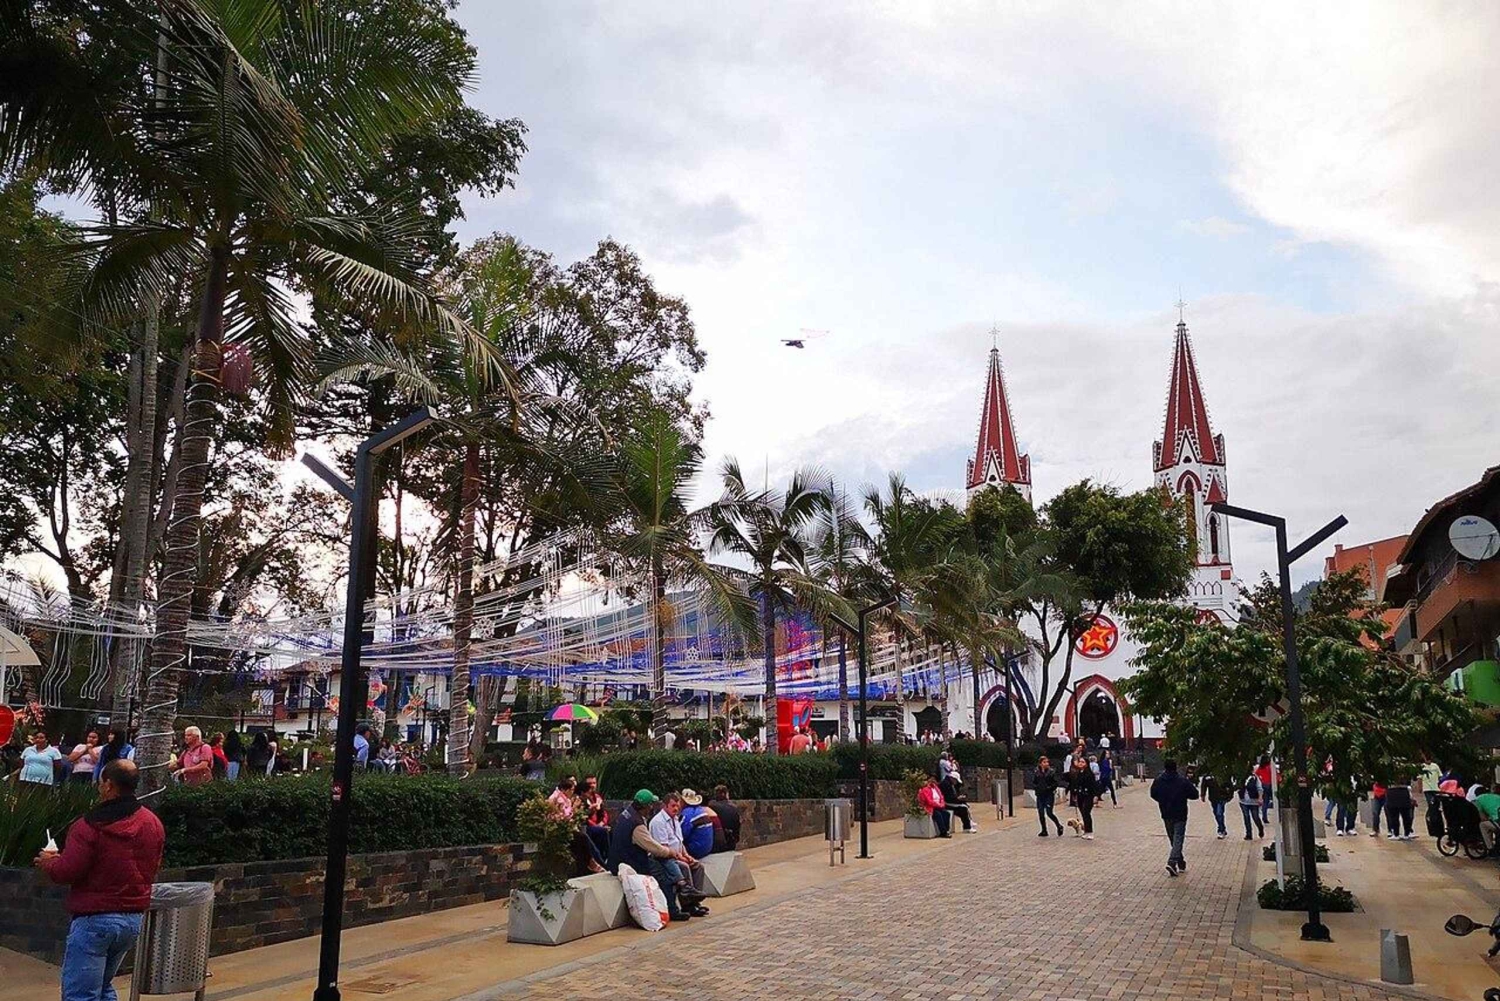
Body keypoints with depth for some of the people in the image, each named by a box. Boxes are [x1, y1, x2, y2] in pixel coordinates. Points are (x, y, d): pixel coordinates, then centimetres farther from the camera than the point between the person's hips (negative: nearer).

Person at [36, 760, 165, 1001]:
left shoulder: (89, 826, -16)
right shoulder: (153, 823, 5)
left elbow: (66, 872, -15)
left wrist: (47, 862, 7)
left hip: (95, 919, -7)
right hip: (135, 918, 7)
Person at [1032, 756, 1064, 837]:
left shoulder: (1051, 772, -3)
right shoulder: (1036, 773, 4)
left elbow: (1055, 783, -4)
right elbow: (1033, 783, 10)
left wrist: (1049, 788, -17)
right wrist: (1037, 788, -8)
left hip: (1049, 795, -4)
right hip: (1040, 795, 4)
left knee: (1049, 812, -9)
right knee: (1041, 813, 4)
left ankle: (1059, 826, 15)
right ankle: (1044, 831, 16)